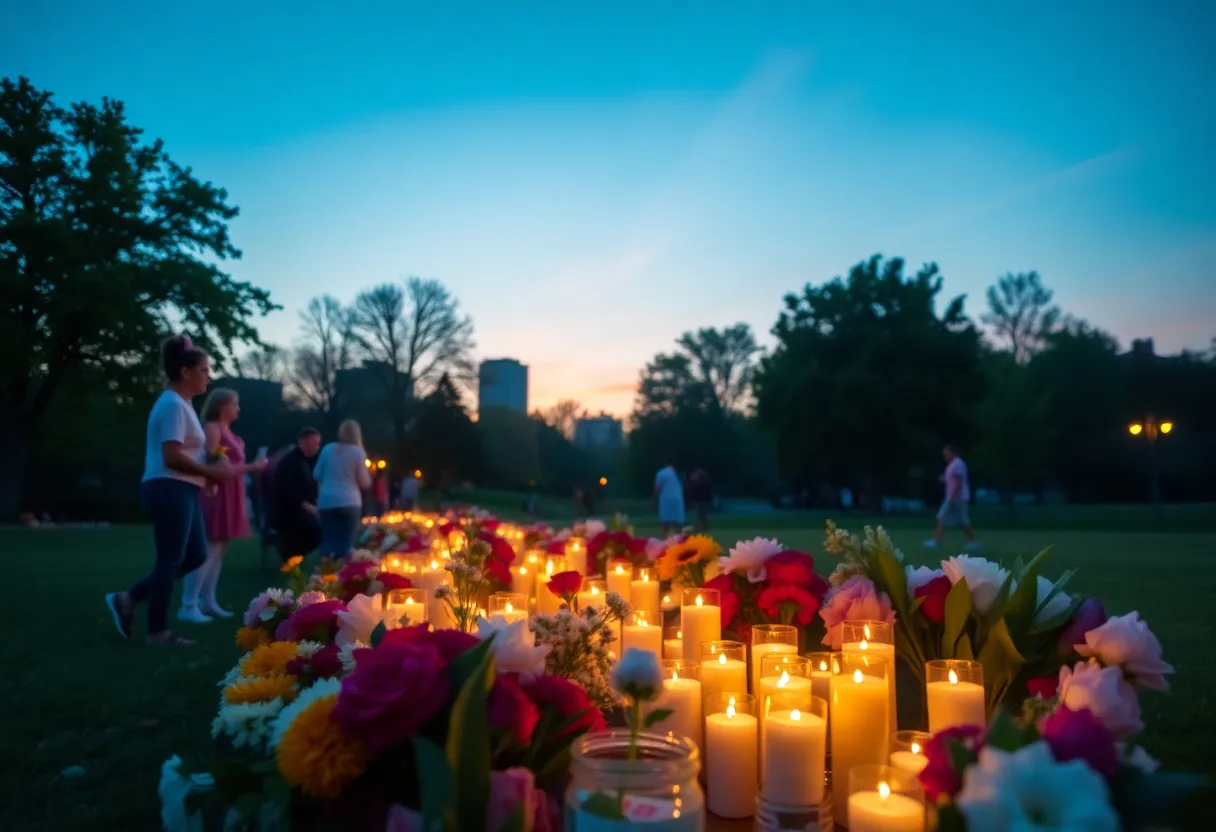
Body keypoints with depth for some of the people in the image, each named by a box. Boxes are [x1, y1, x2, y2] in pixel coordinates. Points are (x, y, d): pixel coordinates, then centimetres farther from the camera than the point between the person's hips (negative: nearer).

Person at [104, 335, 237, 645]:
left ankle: (127, 599, 19)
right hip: (169, 489, -10)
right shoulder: (173, 405, -13)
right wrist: (212, 472, -13)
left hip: (180, 490, 10)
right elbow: (172, 457, -20)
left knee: (196, 555, 13)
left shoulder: (181, 404, 19)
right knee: (170, 561, -2)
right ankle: (158, 631, 10)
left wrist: (210, 471, 10)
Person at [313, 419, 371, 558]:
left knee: (327, 542, 7)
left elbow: (316, 475, 15)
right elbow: (364, 482, 1)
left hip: (326, 501, 3)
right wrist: (369, 479, 23)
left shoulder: (327, 449, 8)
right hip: (349, 502, -3)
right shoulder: (358, 452, -2)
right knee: (346, 543, -1)